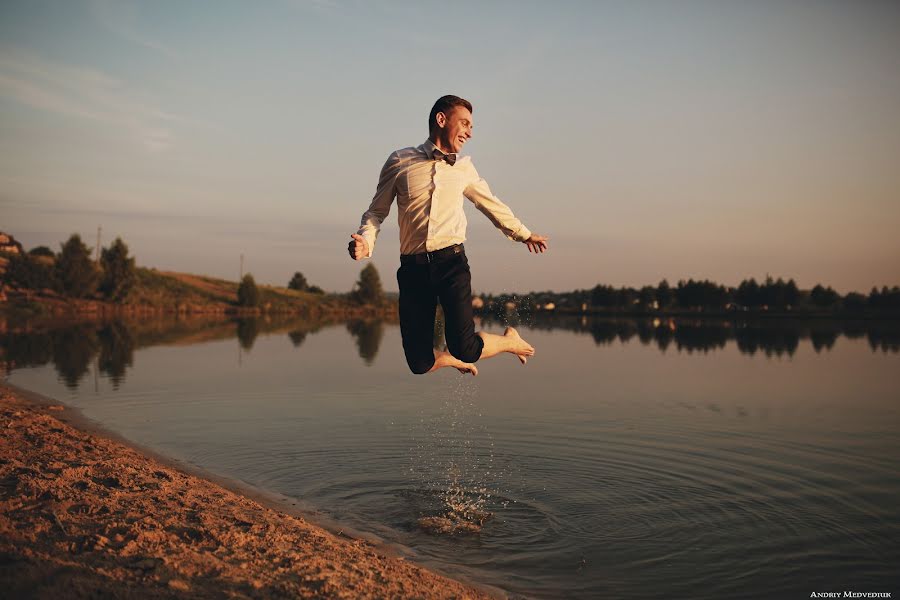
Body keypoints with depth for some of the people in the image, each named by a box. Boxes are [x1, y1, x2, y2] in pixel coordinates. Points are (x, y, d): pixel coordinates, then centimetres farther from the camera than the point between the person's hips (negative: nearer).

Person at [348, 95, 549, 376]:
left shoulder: (464, 167, 15)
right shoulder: (399, 161, 7)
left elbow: (491, 204, 31)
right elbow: (377, 211, 12)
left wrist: (523, 233, 41)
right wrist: (365, 242, -8)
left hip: (451, 261, 0)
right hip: (413, 268, 0)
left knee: (465, 349, -17)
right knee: (420, 364, -3)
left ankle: (510, 340, 15)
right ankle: (455, 359, 32)